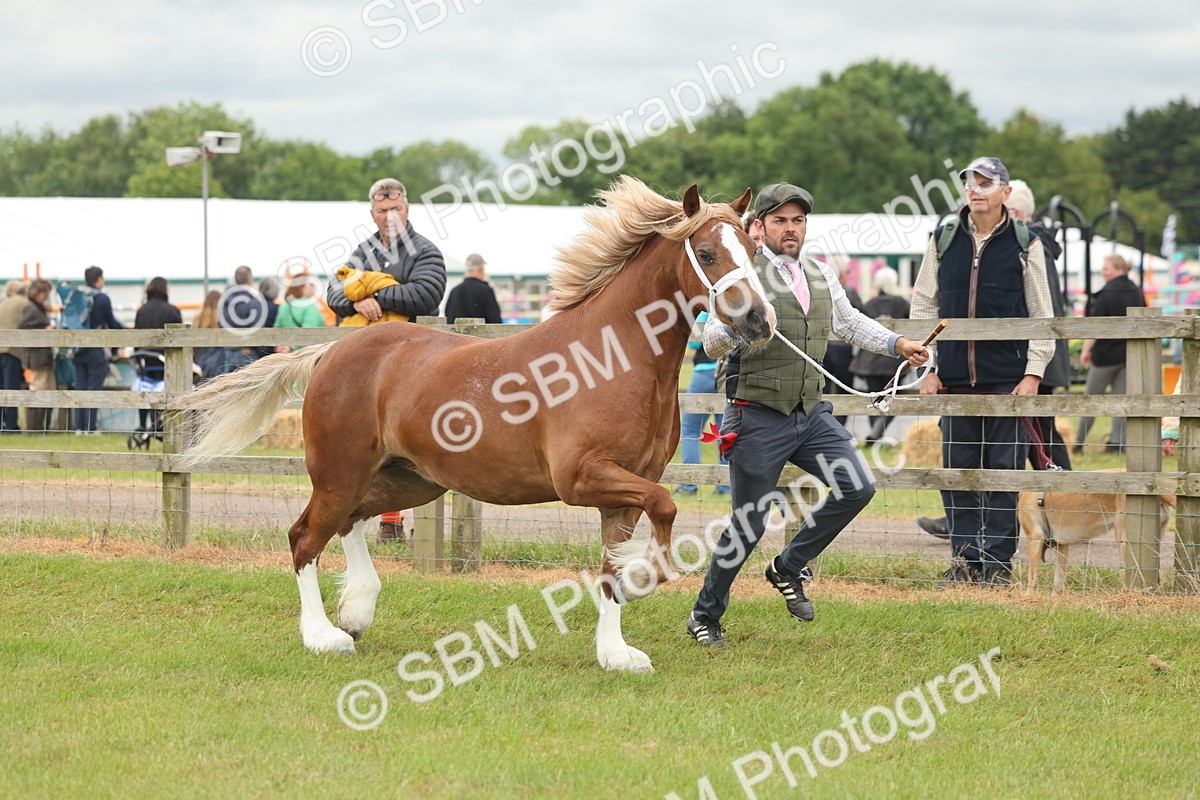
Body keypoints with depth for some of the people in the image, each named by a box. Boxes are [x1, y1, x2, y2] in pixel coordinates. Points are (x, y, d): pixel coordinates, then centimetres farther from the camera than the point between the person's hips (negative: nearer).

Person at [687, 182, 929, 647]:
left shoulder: (822, 277, 10)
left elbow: (850, 323, 28)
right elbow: (712, 343, -18)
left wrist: (896, 345, 20)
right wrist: (734, 324, -39)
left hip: (811, 413, 6)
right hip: (758, 419, -6)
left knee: (858, 487, -10)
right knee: (750, 523, -3)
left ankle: (789, 567, 9)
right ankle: (705, 615, 16)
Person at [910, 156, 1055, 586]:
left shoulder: (1025, 244, 2)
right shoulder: (943, 240, 8)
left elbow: (1041, 315, 3)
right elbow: (924, 305, 13)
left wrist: (1033, 373, -4)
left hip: (1008, 380, -2)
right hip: (953, 379, 2)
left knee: (1005, 467, -1)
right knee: (957, 467, 3)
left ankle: (997, 559, 6)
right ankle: (965, 556, 10)